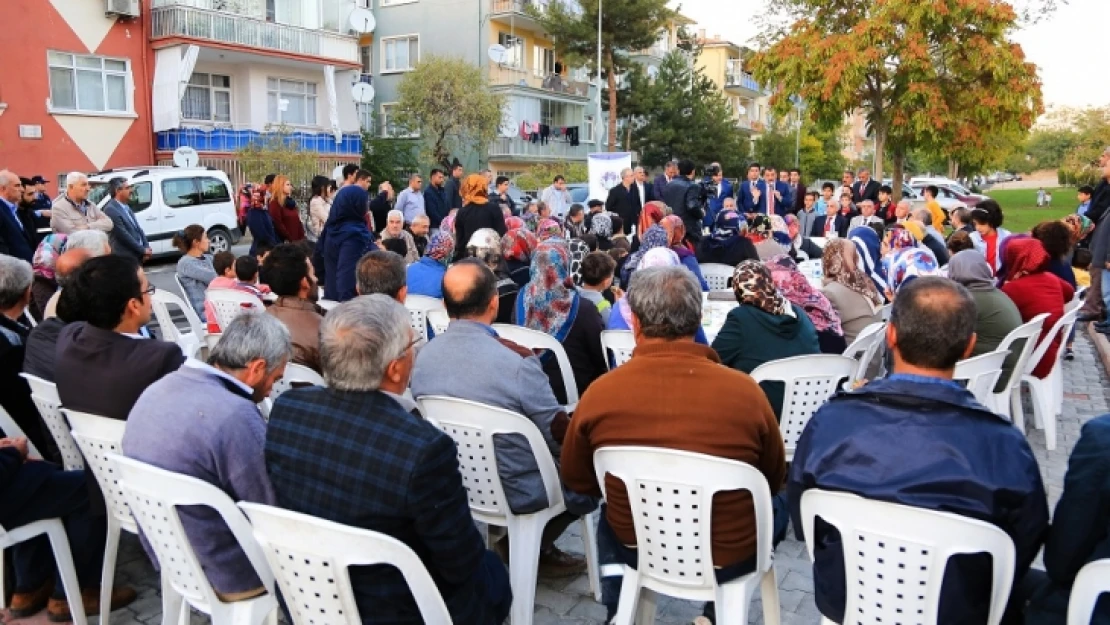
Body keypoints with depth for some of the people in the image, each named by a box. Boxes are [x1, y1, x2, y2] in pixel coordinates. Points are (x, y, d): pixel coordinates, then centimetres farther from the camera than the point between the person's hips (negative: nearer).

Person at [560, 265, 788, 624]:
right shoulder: (744, 390, -21)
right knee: (777, 504, 29)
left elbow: (577, 480, 0)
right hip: (730, 557, -1)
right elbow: (775, 480, -2)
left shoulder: (599, 393, -18)